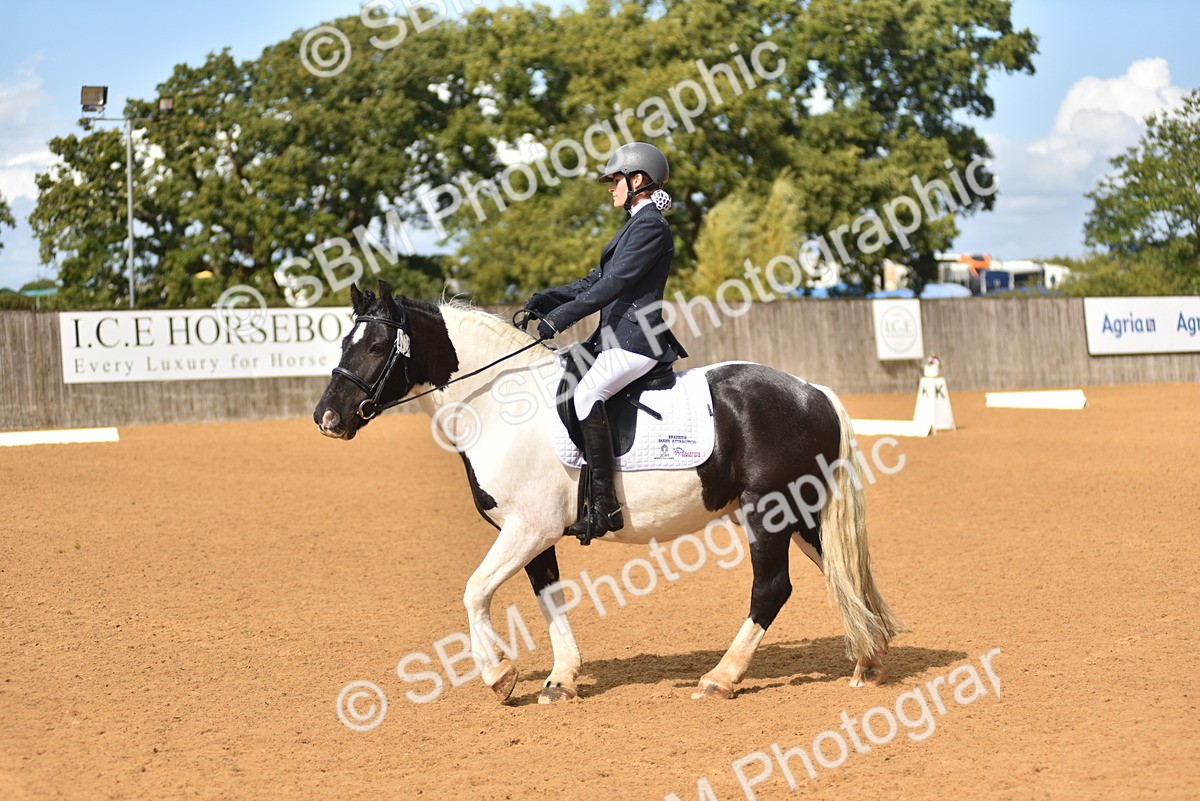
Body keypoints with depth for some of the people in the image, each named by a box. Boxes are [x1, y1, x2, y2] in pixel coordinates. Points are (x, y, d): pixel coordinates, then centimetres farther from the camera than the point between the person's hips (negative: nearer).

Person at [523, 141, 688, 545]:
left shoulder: (651, 226, -10)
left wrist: (561, 317, -21)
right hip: (615, 335, 11)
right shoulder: (636, 224, 21)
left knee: (586, 393, -30)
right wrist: (547, 299, 8)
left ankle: (603, 505, -30)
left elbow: (613, 285, -19)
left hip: (637, 339, -11)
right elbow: (595, 281, 21)